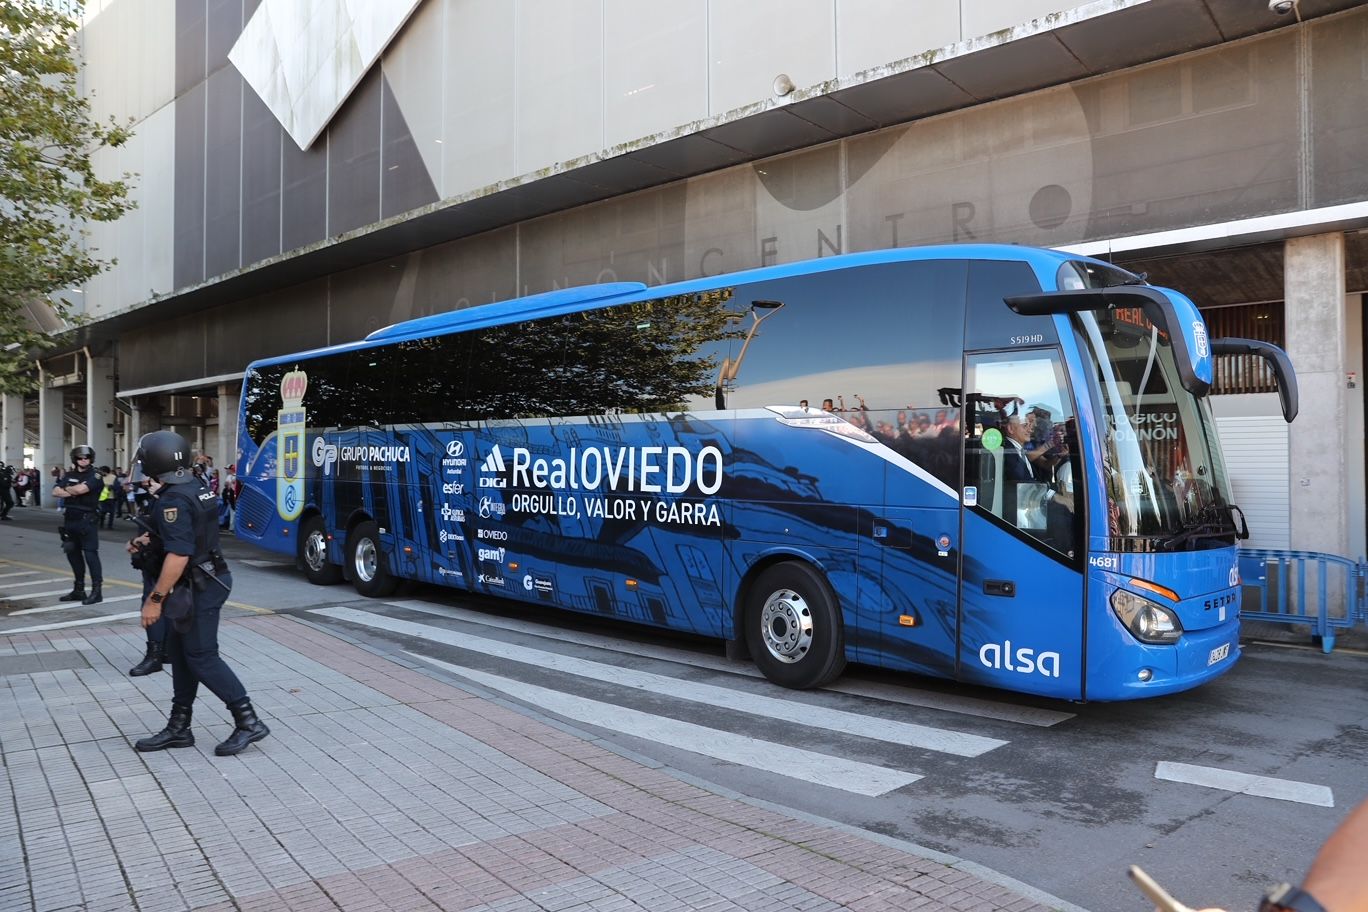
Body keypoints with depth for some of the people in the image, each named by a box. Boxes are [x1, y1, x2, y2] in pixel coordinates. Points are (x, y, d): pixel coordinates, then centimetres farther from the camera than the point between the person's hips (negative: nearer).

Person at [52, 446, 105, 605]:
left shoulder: (95, 476, -7)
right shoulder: (69, 475, 12)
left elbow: (80, 489, -22)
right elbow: (55, 492, 1)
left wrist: (66, 489, -2)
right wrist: (73, 491, -13)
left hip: (87, 520, -7)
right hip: (70, 519, 7)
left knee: (90, 554, -8)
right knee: (73, 553, 13)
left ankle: (96, 591, -5)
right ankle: (78, 590, 24)